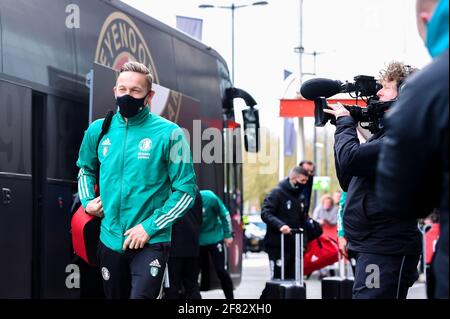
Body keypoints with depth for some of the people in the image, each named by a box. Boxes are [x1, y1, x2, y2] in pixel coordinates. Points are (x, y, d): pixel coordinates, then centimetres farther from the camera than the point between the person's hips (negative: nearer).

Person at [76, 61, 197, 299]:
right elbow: (86, 169, 23)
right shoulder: (98, 130, 4)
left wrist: (150, 227, -15)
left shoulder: (168, 133, -10)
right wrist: (87, 201, 5)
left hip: (151, 242, -5)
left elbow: (186, 190, -9)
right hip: (110, 240, 5)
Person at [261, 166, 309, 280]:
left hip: (293, 246, 7)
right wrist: (280, 225, -32)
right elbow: (265, 213, -17)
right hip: (277, 246, -7)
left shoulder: (299, 197, 17)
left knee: (292, 278, 6)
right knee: (278, 279, -6)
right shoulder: (277, 193, -7)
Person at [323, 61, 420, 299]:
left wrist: (345, 123, -4)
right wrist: (347, 126, 13)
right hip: (369, 247, 11)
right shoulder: (387, 133, 20)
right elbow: (348, 181, 22)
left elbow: (350, 158, -24)